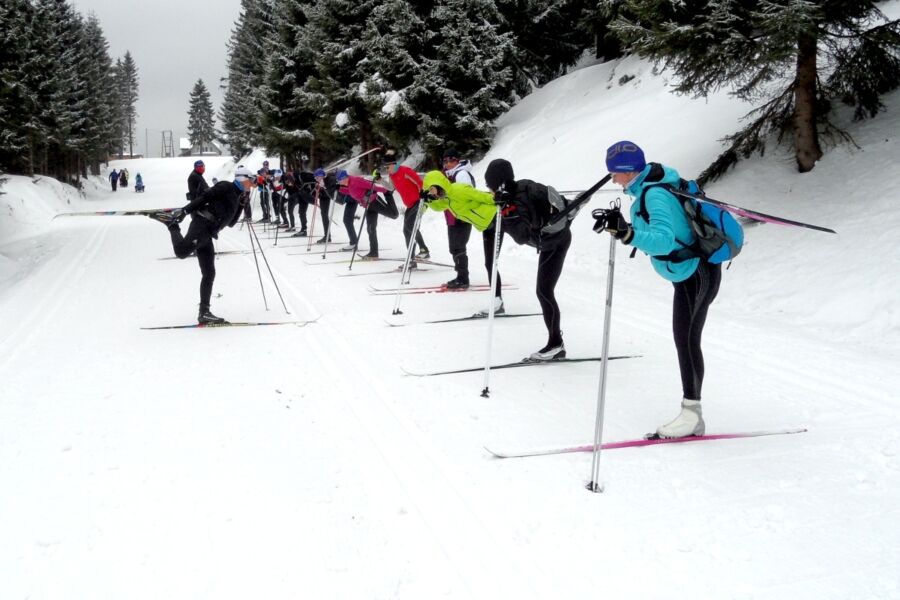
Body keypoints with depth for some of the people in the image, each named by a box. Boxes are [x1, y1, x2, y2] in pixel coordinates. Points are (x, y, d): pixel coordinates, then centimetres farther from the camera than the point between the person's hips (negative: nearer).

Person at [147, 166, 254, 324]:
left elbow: (230, 223, 27)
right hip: (202, 225, -9)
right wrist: (184, 211, -17)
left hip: (207, 235, 9)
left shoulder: (237, 196, 28)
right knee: (182, 251, -33)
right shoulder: (226, 187, 2)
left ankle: (204, 312, 10)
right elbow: (204, 197, -8)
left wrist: (242, 204, 20)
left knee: (209, 274, 7)